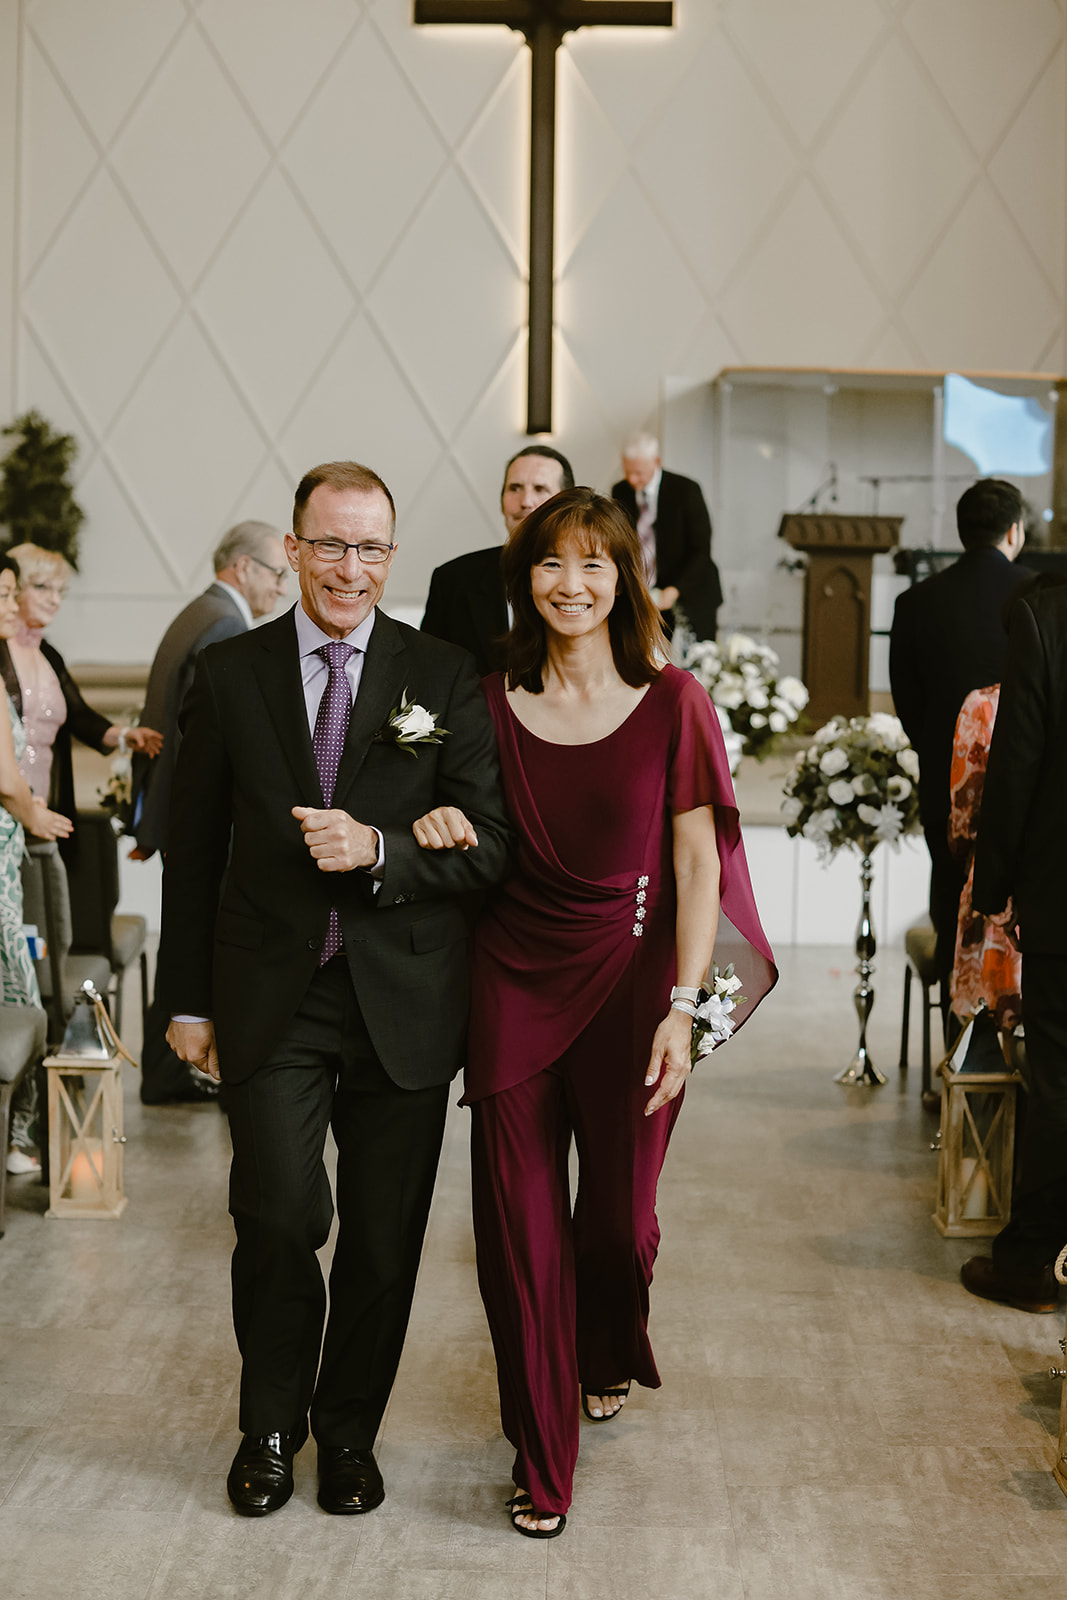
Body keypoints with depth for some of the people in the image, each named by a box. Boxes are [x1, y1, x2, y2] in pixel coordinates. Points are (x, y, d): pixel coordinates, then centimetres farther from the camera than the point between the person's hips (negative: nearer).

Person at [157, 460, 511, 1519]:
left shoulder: (444, 677, 1)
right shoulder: (229, 674, 4)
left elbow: (489, 844, -2)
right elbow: (192, 847, 7)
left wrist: (377, 851, -19)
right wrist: (188, 999, 7)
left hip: (403, 998, 1)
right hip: (272, 996, 0)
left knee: (383, 1238, 9)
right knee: (278, 1219, -9)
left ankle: (349, 1431, 30)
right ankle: (270, 1426, 17)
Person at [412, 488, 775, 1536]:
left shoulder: (672, 703, -4)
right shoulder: (492, 703, 3)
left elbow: (698, 862, -5)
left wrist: (680, 1008, -12)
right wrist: (436, 822, -9)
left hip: (628, 978, -1)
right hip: (512, 979, 2)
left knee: (617, 1212, 9)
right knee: (520, 1223, 3)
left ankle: (606, 1359, 45)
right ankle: (543, 1461, 19)